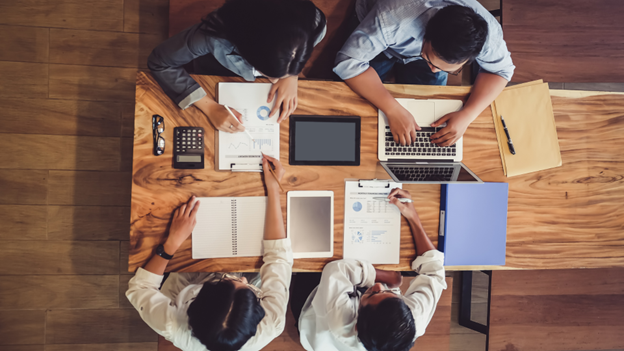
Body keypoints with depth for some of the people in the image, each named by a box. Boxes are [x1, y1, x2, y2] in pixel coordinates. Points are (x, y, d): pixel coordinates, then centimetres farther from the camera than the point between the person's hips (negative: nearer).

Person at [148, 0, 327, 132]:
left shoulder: (314, 26, -39)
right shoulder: (214, 36, -48)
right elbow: (159, 62, -32)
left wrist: (292, 75, -31)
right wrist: (210, 107, -40)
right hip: (214, 80, -1)